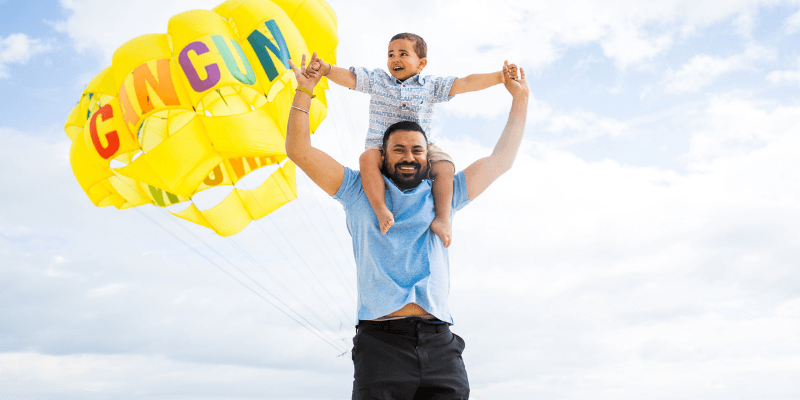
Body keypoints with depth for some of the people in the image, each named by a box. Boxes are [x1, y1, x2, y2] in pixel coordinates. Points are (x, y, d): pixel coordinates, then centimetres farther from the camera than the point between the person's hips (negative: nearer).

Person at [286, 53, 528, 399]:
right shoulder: (360, 193, 16)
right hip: (380, 341, -2)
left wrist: (520, 99, 26)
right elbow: (299, 152, 13)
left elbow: (500, 161, 24)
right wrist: (304, 92, 5)